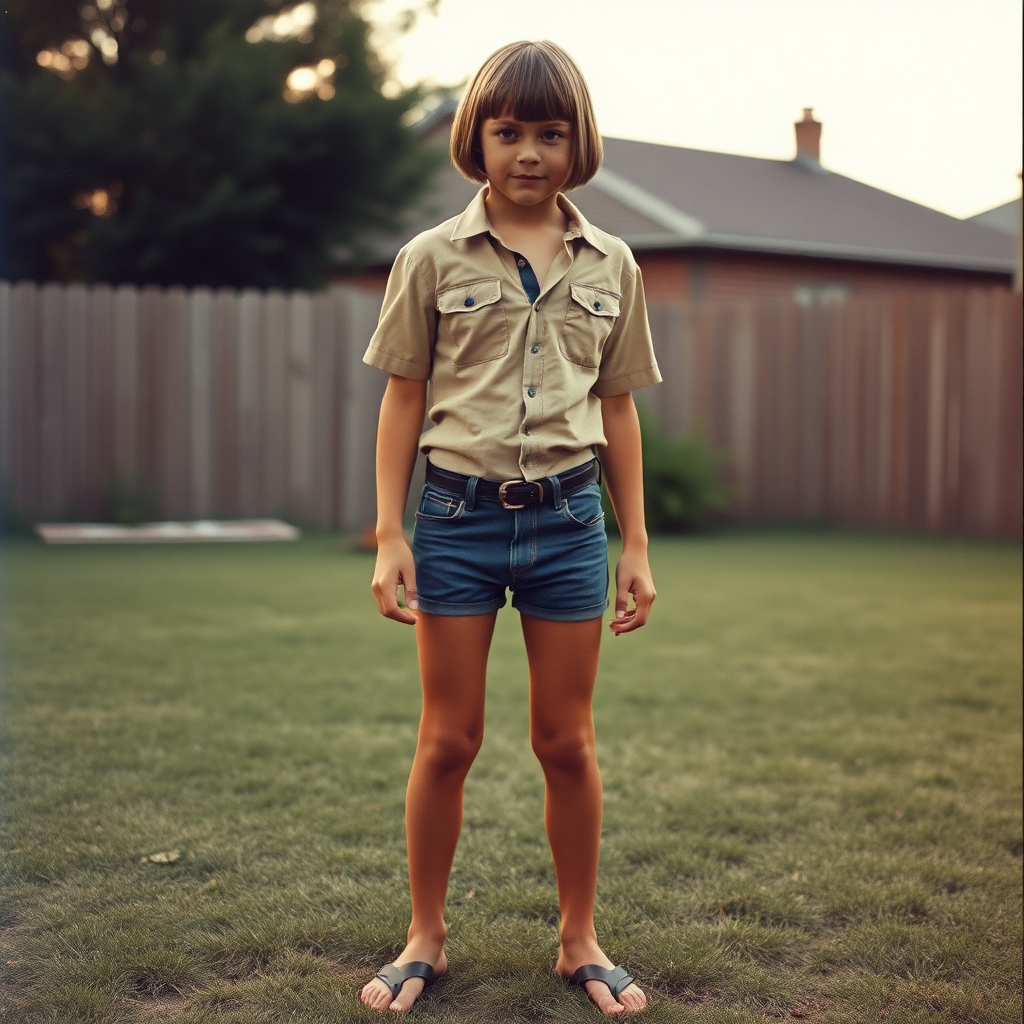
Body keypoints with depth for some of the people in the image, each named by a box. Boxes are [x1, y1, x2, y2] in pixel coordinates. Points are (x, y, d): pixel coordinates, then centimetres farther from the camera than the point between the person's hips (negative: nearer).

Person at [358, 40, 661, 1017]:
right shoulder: (432, 259, 1)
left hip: (567, 516, 2)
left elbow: (617, 410, 11)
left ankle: (579, 939, 23)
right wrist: (388, 535, -3)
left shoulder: (610, 267, 7)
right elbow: (403, 398, 3)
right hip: (458, 514, -1)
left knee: (566, 740, 8)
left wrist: (635, 545, 9)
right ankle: (424, 938, 22)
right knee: (448, 738, 6)